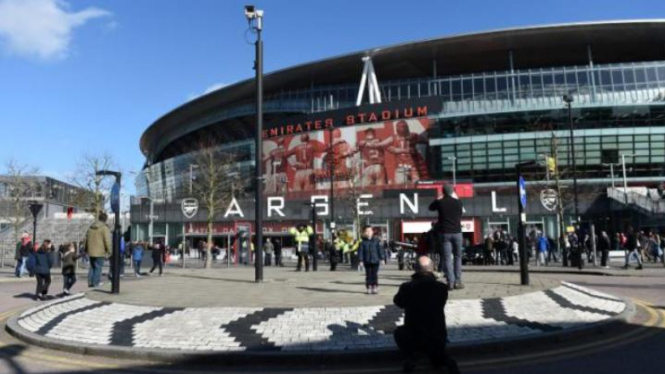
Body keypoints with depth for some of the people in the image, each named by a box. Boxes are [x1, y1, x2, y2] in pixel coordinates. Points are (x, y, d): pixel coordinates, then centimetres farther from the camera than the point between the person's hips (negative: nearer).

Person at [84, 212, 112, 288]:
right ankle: (96, 283, 2)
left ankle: (90, 282, 17)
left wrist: (86, 249, 26)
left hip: (91, 251, 7)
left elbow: (86, 238, 18)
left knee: (92, 267, 16)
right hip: (100, 252, -7)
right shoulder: (104, 228, -11)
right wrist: (109, 250, -8)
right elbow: (107, 240, -15)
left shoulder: (91, 227, 12)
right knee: (98, 267, 0)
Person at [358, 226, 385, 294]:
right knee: (368, 275, 6)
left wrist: (381, 258, 0)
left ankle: (375, 287, 11)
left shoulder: (376, 240, 0)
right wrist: (361, 260, -5)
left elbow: (380, 249, 2)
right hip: (367, 262, 0)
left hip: (375, 261, 0)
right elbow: (360, 251, -1)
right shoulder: (363, 242, -1)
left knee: (374, 275, 2)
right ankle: (369, 288, 14)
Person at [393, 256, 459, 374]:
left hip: (414, 340, -2)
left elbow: (398, 302, 9)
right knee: (437, 360, 34)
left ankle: (409, 358, 8)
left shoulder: (407, 287, -12)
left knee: (399, 332, 31)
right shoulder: (442, 288, -7)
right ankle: (445, 359, 0)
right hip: (438, 339, 2)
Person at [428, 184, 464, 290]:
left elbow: (431, 207, 19)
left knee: (447, 258, 1)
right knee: (457, 257, 10)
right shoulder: (458, 202, 0)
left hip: (444, 232, 0)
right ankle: (458, 281, 5)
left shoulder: (439, 202, -3)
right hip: (456, 232, 0)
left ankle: (450, 282, -5)